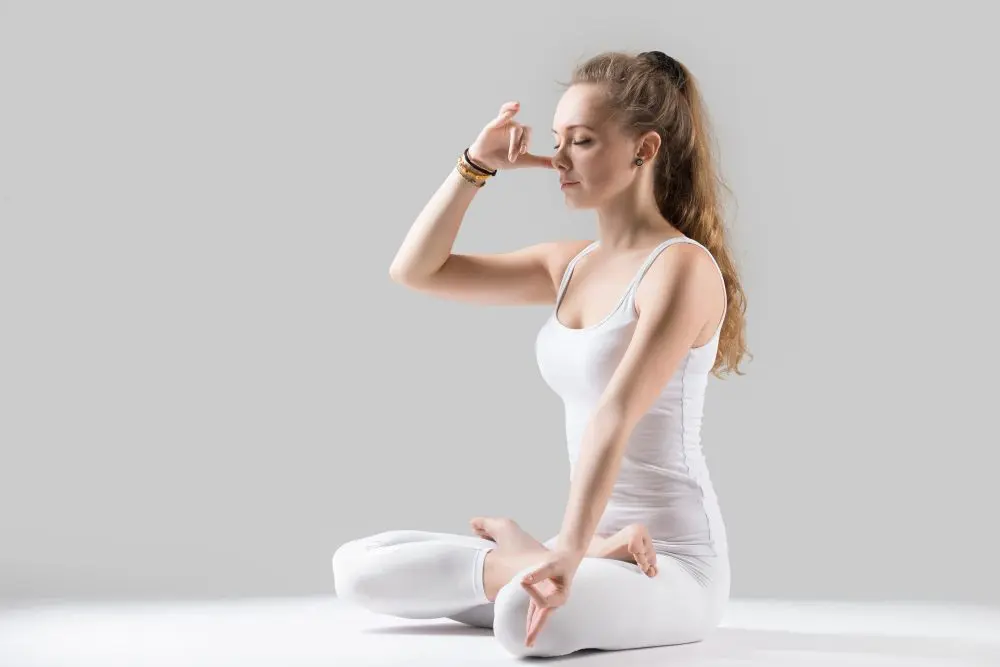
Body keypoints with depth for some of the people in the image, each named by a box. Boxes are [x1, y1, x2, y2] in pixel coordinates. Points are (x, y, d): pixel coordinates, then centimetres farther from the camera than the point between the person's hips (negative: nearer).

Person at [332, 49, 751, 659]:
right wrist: (477, 166, 2)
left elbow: (616, 415, -27)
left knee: (525, 618, -41)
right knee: (358, 567, 1)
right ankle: (560, 562, -1)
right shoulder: (568, 265, 11)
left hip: (672, 563, -8)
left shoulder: (682, 266, -14)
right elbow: (415, 271, 12)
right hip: (593, 541, 8)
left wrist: (567, 552, -35)